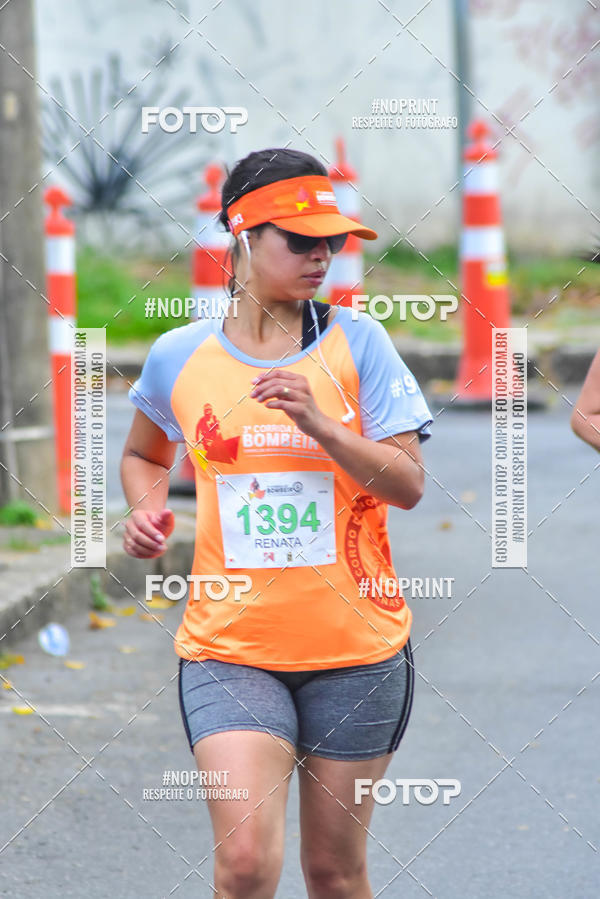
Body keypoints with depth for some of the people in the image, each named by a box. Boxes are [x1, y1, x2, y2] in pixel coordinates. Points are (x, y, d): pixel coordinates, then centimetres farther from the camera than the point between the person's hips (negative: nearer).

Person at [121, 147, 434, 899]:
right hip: (228, 646, 0)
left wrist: (318, 425, -20)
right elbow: (144, 454, 22)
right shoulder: (179, 355, 2)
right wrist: (146, 511, 1)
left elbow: (408, 485, -7)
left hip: (356, 645, 0)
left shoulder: (355, 341, -2)